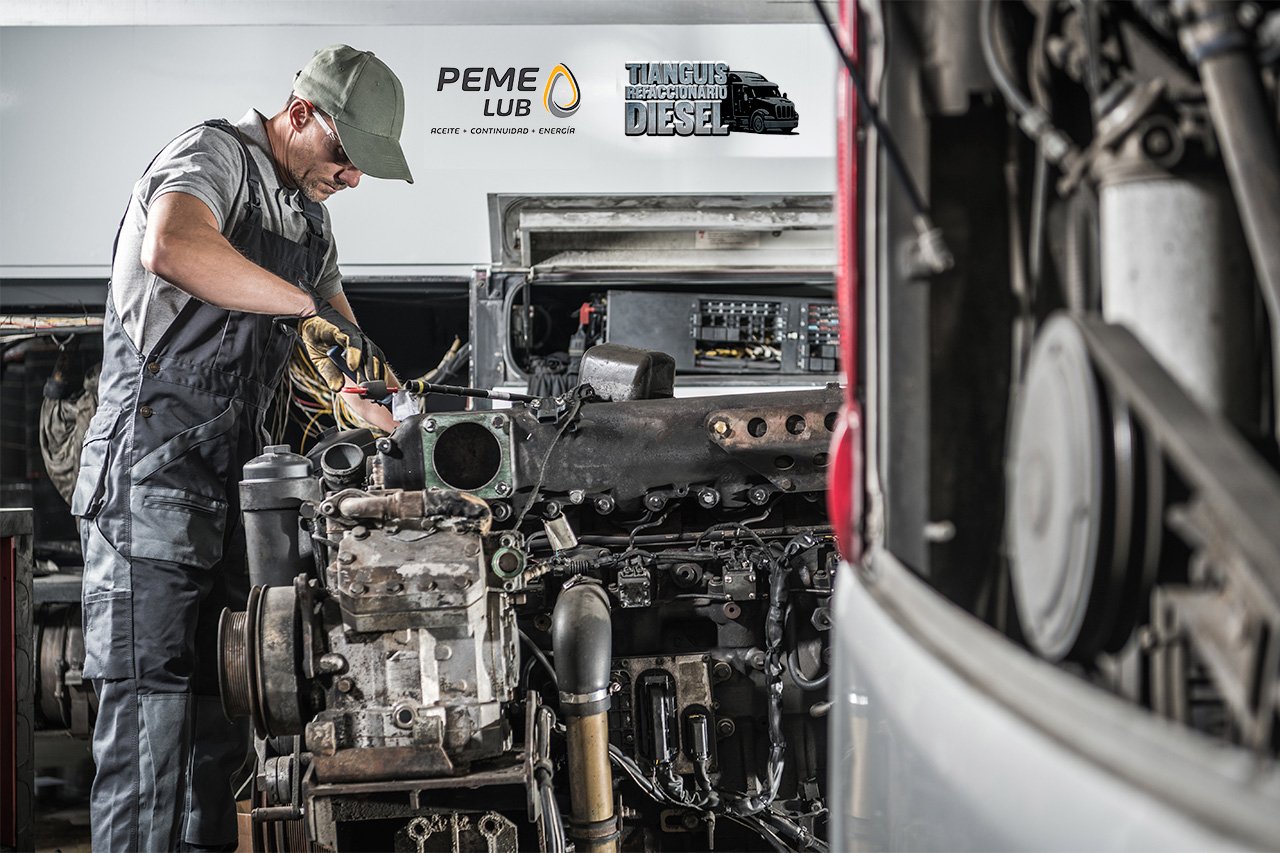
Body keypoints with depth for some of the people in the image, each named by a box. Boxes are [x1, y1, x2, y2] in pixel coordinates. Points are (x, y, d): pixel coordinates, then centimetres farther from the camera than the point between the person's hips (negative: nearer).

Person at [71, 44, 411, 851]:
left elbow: (349, 358, 26)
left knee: (220, 704, 10)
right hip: (153, 468, -9)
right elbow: (172, 249, -33)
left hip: (233, 475, 9)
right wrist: (311, 307, -28)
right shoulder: (213, 155, -8)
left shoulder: (308, 214, 20)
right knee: (151, 697, -10)